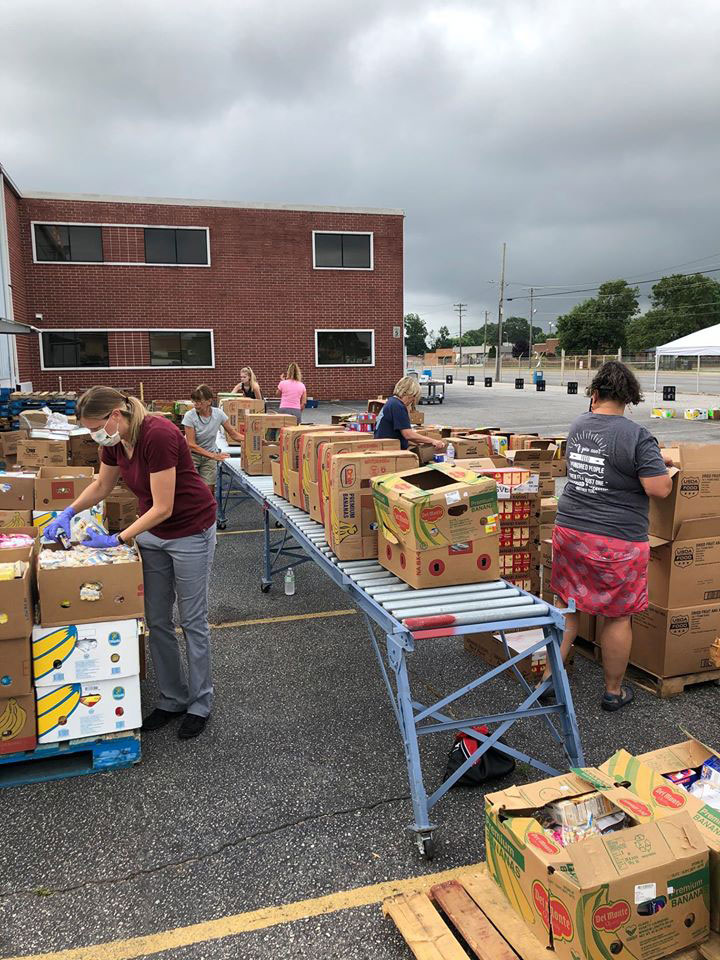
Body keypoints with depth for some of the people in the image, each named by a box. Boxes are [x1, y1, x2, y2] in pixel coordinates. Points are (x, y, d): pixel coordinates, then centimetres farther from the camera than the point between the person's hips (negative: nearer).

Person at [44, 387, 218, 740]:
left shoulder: (158, 435, -29)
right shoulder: (114, 441, -4)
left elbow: (163, 507, -27)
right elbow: (101, 486, 14)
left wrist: (117, 540, -22)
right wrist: (68, 513, 0)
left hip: (190, 532, -8)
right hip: (152, 531, 8)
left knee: (192, 620, 5)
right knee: (156, 620, 11)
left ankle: (200, 704, 21)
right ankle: (172, 699, 27)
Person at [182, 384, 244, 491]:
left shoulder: (218, 414, -12)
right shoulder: (190, 416, -19)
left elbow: (233, 434, -2)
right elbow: (191, 444, -22)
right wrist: (214, 455, -31)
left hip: (210, 456, 2)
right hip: (193, 455, -2)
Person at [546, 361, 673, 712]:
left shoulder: (577, 427, 5)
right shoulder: (637, 436, -15)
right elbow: (659, 488, -17)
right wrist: (661, 467, 5)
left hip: (569, 528, 5)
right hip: (617, 539, -5)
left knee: (568, 605, 17)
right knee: (618, 615, 11)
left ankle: (550, 675, 21)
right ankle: (613, 691, 25)